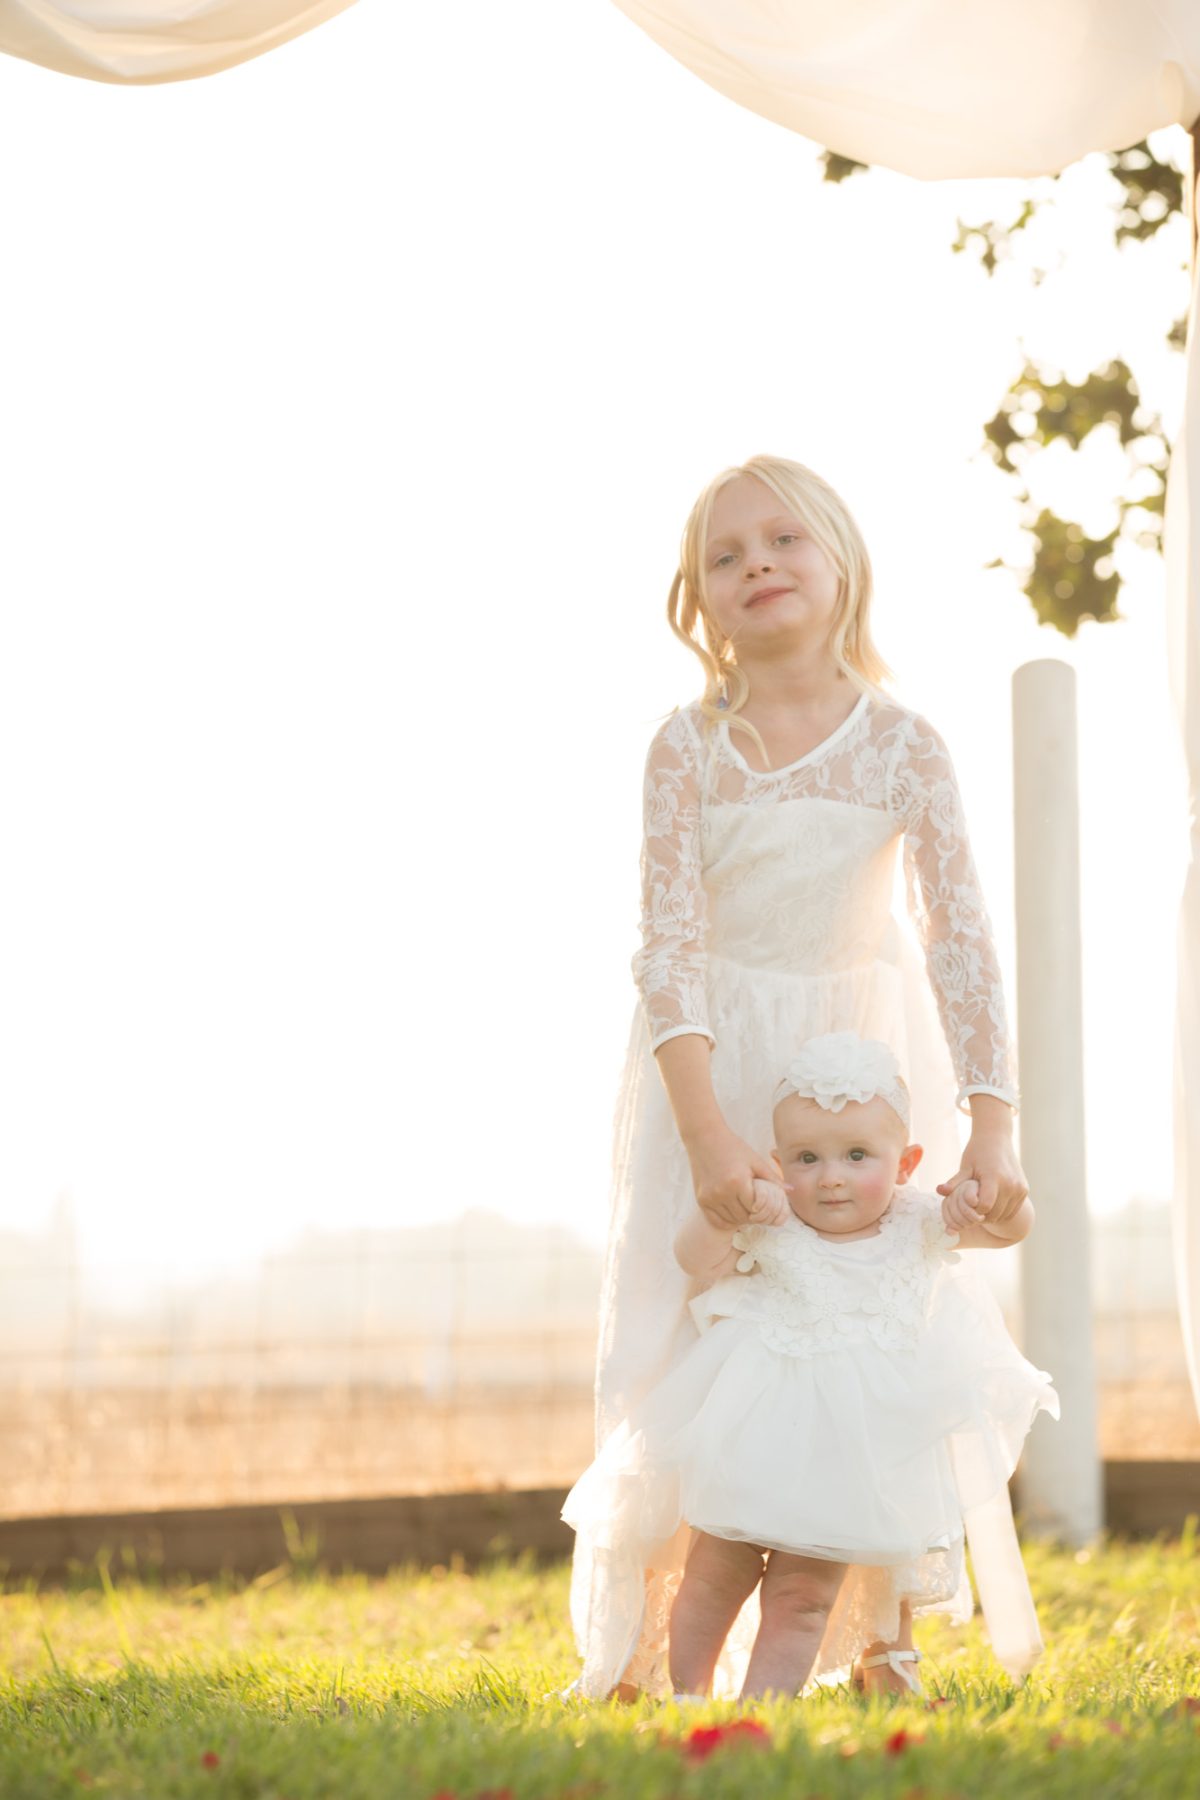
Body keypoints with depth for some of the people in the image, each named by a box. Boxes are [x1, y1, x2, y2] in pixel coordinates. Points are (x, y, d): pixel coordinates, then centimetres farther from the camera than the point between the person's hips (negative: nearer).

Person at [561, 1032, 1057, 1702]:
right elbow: (697, 1258, -14)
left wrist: (987, 1200, -24)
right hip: (755, 1438, 0)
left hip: (856, 1446, 1)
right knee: (714, 1573, 4)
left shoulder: (914, 1227, -2)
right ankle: (686, 1693, 18)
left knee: (803, 1592, -1)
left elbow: (1013, 1227, -1)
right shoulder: (770, 1233, -6)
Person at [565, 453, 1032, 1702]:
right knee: (669, 1339, 1)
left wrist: (990, 1127, -23)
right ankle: (632, 1648, 15)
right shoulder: (688, 749, -9)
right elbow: (670, 947, -14)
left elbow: (960, 938, -13)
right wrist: (707, 1130, -26)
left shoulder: (903, 747, -8)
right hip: (710, 1061, 0)